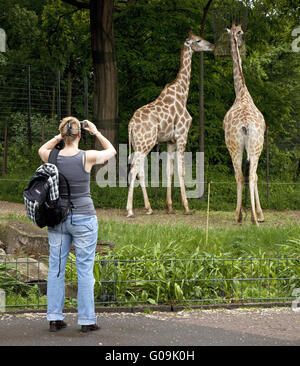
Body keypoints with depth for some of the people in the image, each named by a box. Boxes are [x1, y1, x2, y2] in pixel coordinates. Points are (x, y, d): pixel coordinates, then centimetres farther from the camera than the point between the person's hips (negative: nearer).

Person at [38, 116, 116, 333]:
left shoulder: (52, 158, -5)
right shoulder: (87, 157, -13)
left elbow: (42, 149, 21)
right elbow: (111, 151, 8)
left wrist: (60, 137, 13)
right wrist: (96, 132, 12)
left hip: (57, 218, 3)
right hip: (84, 218, -3)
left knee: (56, 268, 10)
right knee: (85, 270, 3)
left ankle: (54, 318, 13)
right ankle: (86, 320, 7)